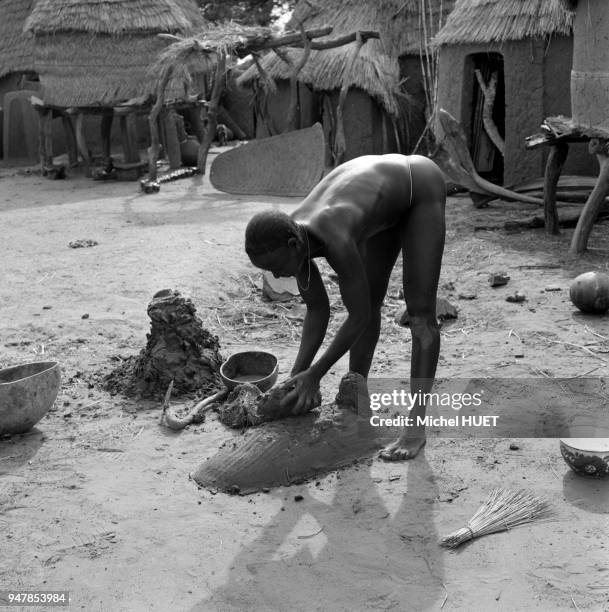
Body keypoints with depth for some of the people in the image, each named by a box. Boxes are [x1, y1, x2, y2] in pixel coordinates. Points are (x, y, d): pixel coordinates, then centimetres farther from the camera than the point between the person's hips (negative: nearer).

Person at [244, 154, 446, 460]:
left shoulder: (336, 240, -41)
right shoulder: (290, 237, -18)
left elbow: (359, 316, -29)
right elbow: (317, 310, -7)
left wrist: (315, 374, -21)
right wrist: (296, 376, -13)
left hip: (421, 185, -7)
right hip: (386, 195, 8)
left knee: (420, 312, -13)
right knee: (369, 300, 9)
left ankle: (416, 425, -12)